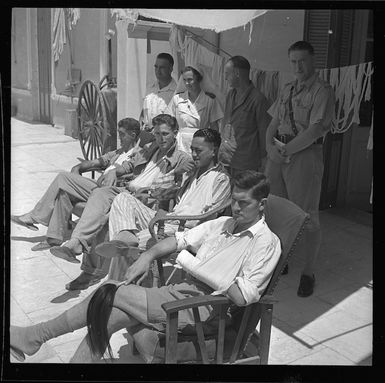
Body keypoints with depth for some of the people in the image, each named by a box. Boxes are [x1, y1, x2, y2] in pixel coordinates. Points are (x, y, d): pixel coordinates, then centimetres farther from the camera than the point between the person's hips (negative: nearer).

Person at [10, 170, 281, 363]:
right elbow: (181, 239, 16)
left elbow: (243, 297, -14)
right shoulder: (222, 223, 15)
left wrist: (202, 270, -11)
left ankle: (35, 336, 0)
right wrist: (148, 257, 0)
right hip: (181, 291, 7)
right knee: (108, 316, -14)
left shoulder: (267, 242, -6)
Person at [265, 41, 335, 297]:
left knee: (308, 217, 1)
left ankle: (309, 273, 14)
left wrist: (287, 150, -15)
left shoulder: (322, 91, -6)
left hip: (305, 155, -6)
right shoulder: (287, 90, 16)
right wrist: (270, 147, -4)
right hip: (278, 155, 7)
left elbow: (315, 130, -16)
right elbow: (273, 124, 14)